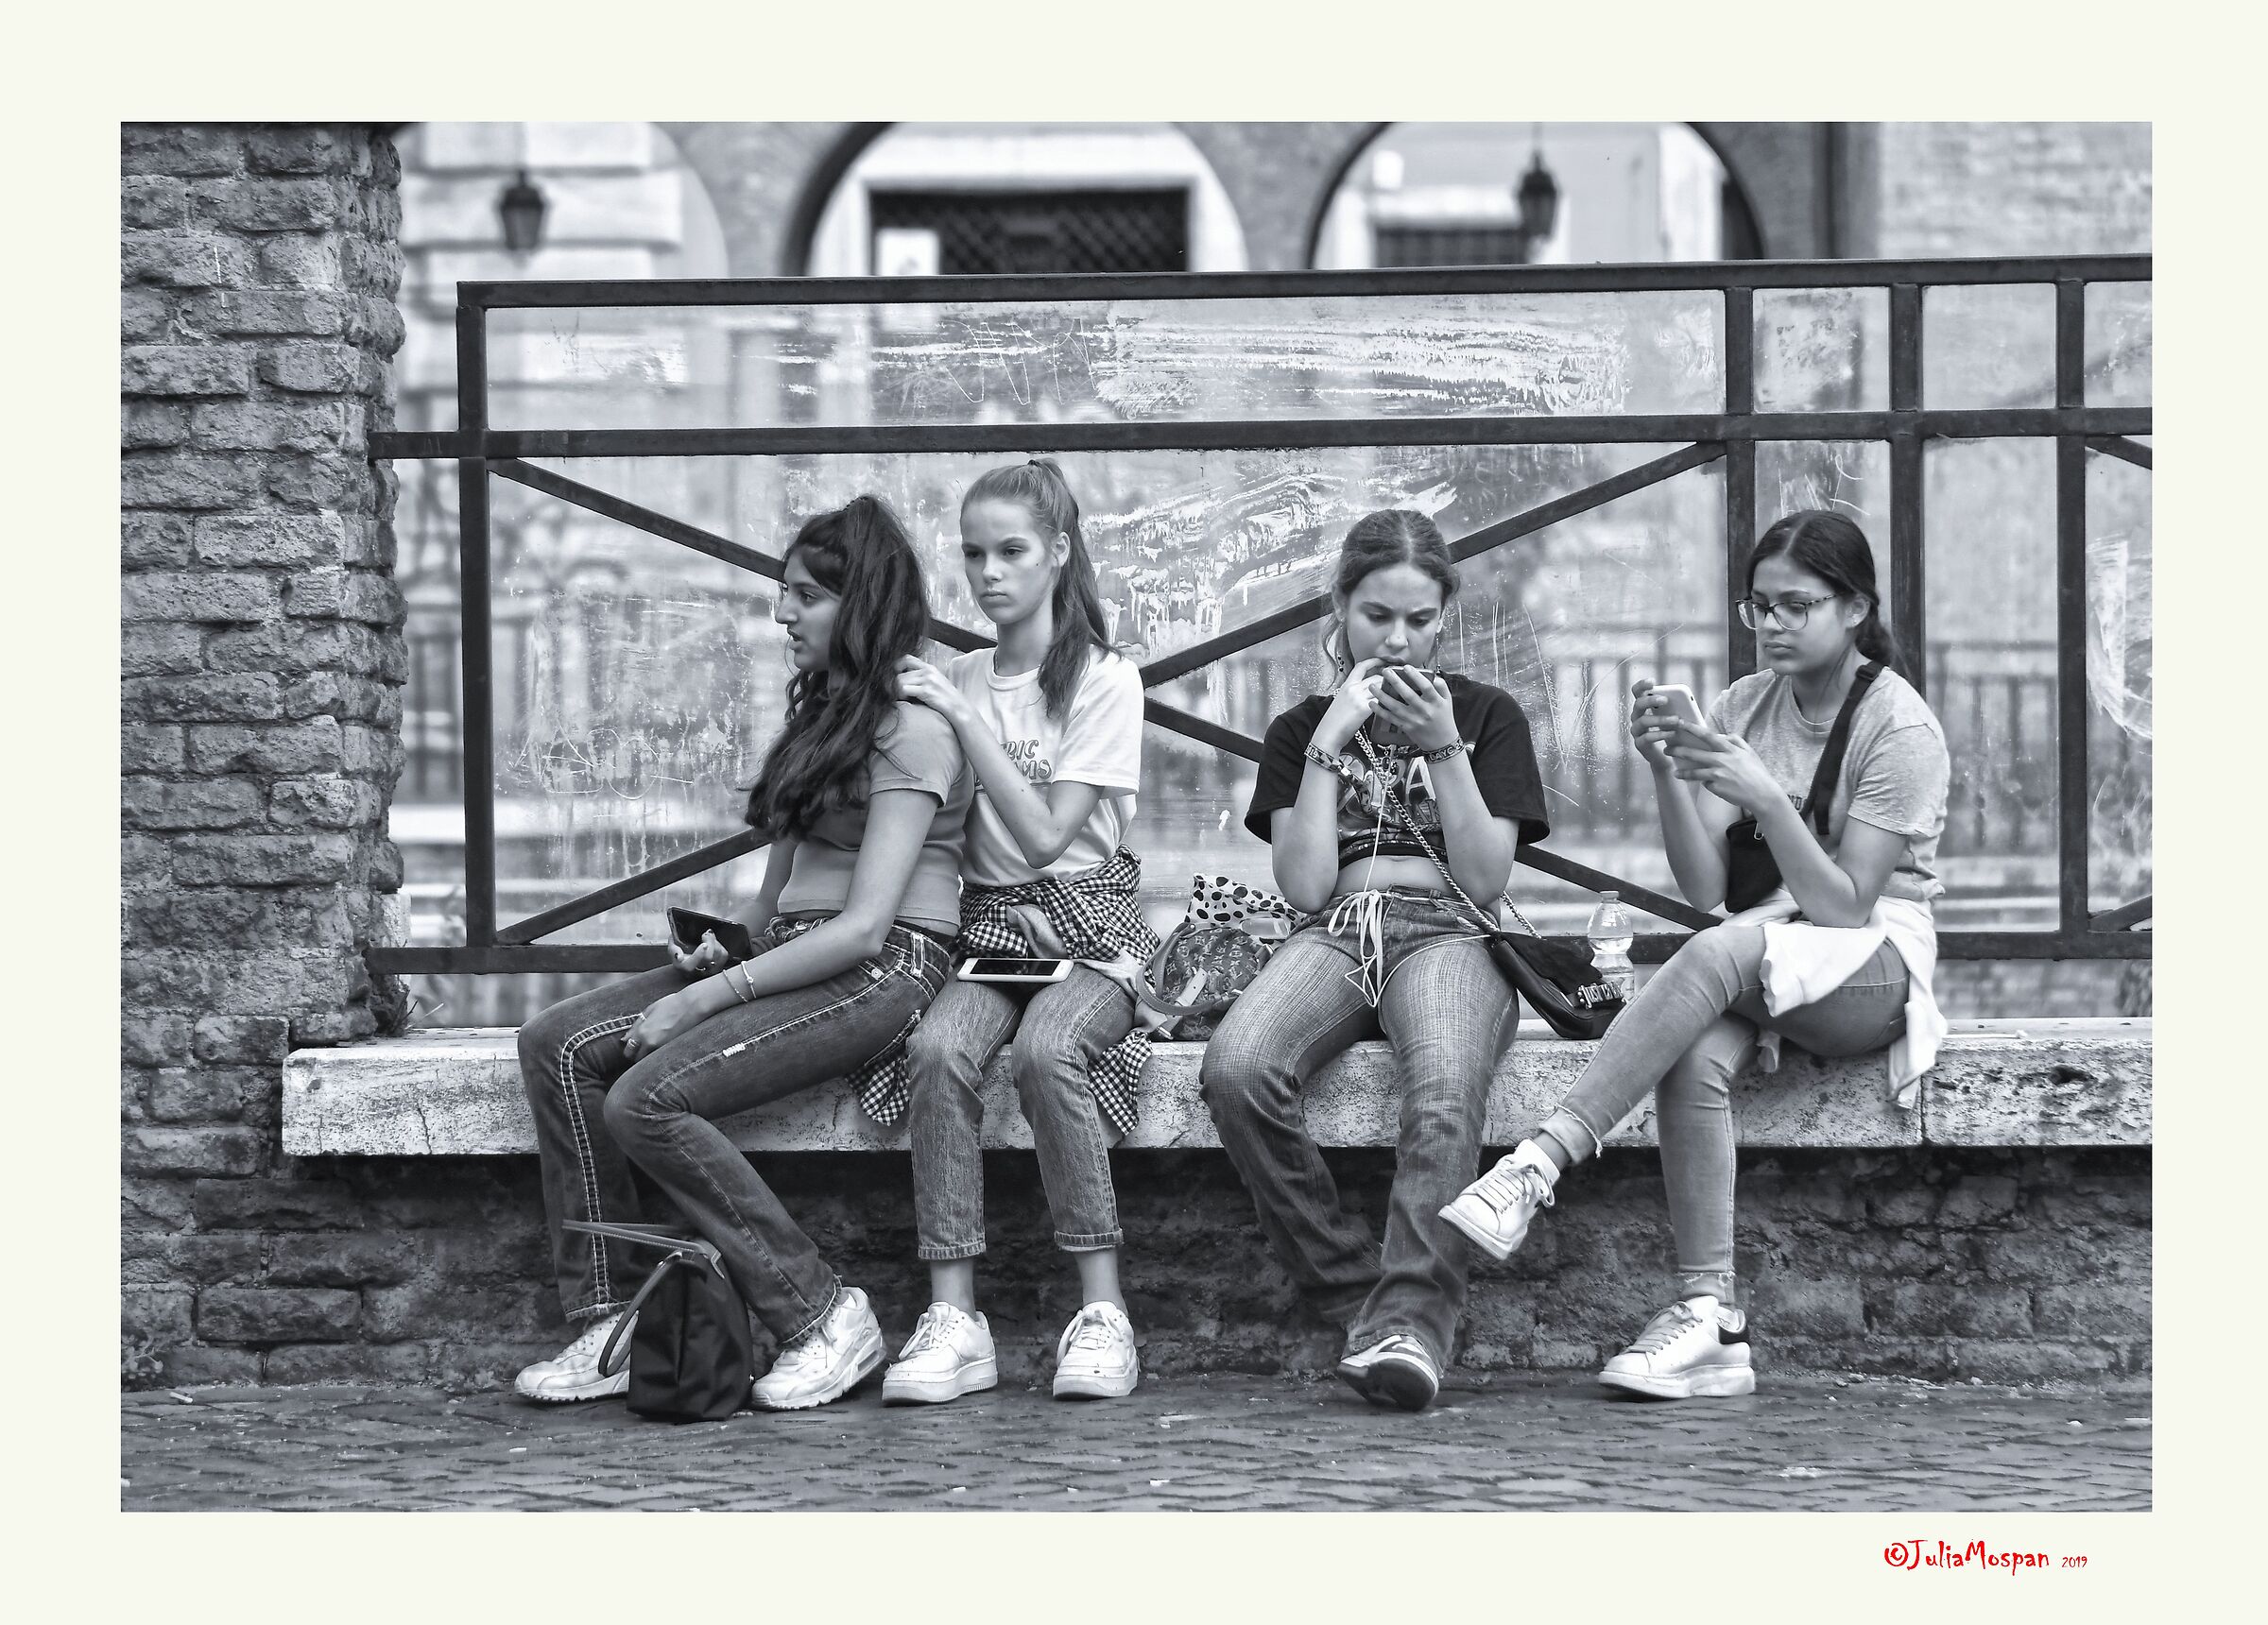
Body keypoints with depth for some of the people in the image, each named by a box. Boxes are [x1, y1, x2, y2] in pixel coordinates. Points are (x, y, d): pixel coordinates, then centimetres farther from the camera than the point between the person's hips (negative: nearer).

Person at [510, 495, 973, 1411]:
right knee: (558, 1045, -8)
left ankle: (821, 1318, -16)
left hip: (883, 972, -9)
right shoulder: (823, 710, 19)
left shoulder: (910, 731, -11)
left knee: (645, 1099, -26)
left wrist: (704, 1000, -18)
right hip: (795, 955, 9)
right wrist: (728, 944, 0)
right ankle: (608, 1321, -12)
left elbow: (862, 929, -19)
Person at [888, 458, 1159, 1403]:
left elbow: (1045, 835, -11)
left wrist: (965, 719, -11)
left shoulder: (1105, 681, -2)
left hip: (1090, 925, -3)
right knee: (938, 1048, -29)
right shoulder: (954, 682, 13)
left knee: (1044, 1048, -35)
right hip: (990, 925, 3)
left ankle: (1101, 1308, -27)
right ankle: (953, 1317, -31)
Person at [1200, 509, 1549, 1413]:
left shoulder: (1487, 716, 16)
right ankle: (1357, 1296, -27)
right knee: (1235, 1071, -34)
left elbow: (1486, 879, 5)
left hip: (1447, 933, -1)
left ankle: (1411, 1324, -47)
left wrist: (1445, 748, -4)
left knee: (1445, 1095, -39)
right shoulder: (1300, 730, 19)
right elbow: (1303, 886, 5)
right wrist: (1329, 744, 0)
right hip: (1336, 933, 2)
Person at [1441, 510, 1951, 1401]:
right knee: (1696, 1058, -32)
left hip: (1875, 968, -4)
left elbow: (1845, 905, -14)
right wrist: (1667, 774, -16)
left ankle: (1539, 1164, -44)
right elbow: (1702, 888, 0)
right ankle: (1710, 1319, -36)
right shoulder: (1743, 707, 9)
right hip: (1765, 954, 4)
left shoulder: (1899, 727, -6)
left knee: (1720, 952, -36)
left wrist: (1766, 798, -25)